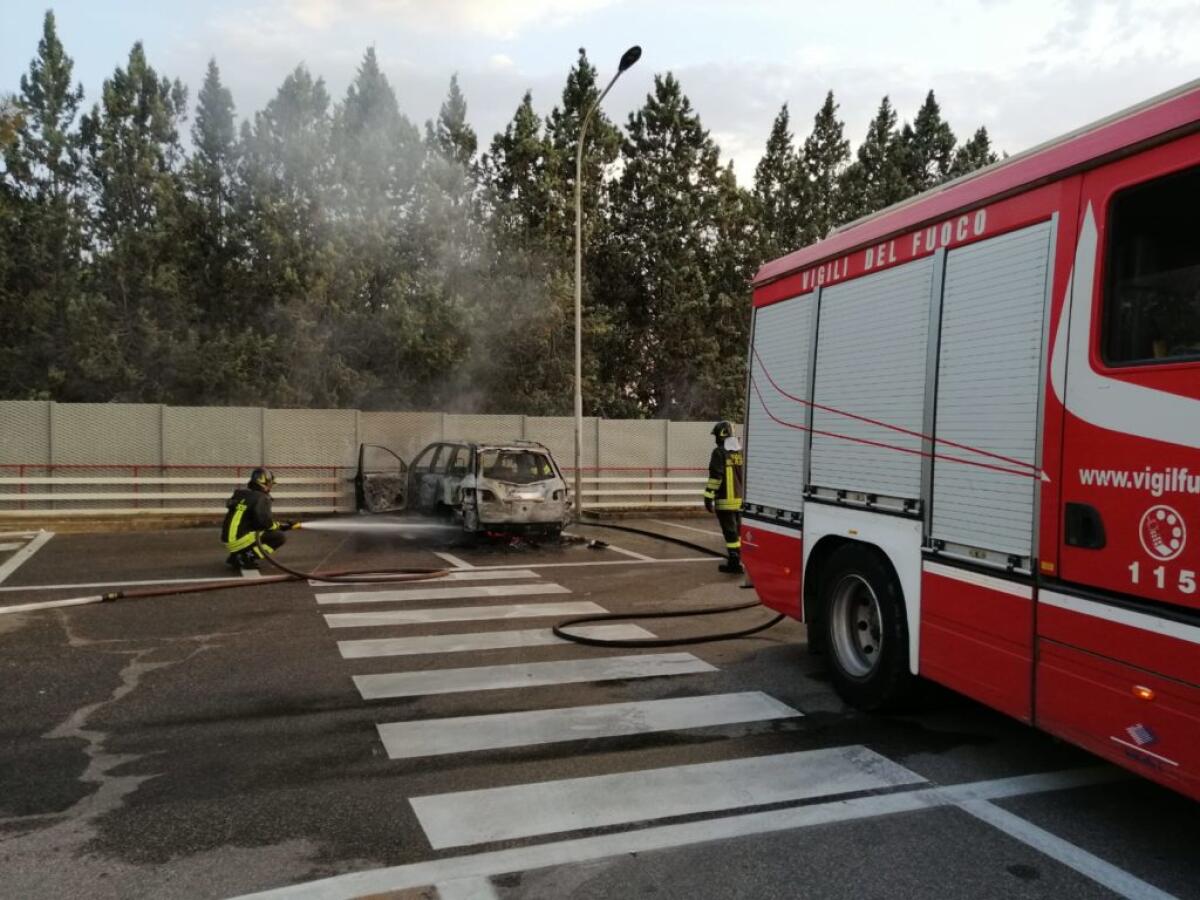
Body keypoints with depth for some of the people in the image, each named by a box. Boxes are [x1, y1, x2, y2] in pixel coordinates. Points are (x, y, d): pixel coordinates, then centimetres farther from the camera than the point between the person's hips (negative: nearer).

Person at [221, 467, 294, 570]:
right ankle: (248, 557, -11)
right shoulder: (261, 498, -9)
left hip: (228, 540, 9)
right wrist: (279, 526, 4)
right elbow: (264, 522, -18)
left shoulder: (242, 494, 17)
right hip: (239, 541, -9)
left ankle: (235, 557, 15)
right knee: (279, 537, -4)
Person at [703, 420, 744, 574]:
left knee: (730, 531, -3)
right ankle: (737, 559, 26)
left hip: (726, 500, -7)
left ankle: (735, 563, -4)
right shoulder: (741, 451, 10)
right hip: (740, 499, 7)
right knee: (738, 530, 18)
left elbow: (715, 476, -16)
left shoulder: (719, 452, -11)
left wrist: (709, 497, -12)